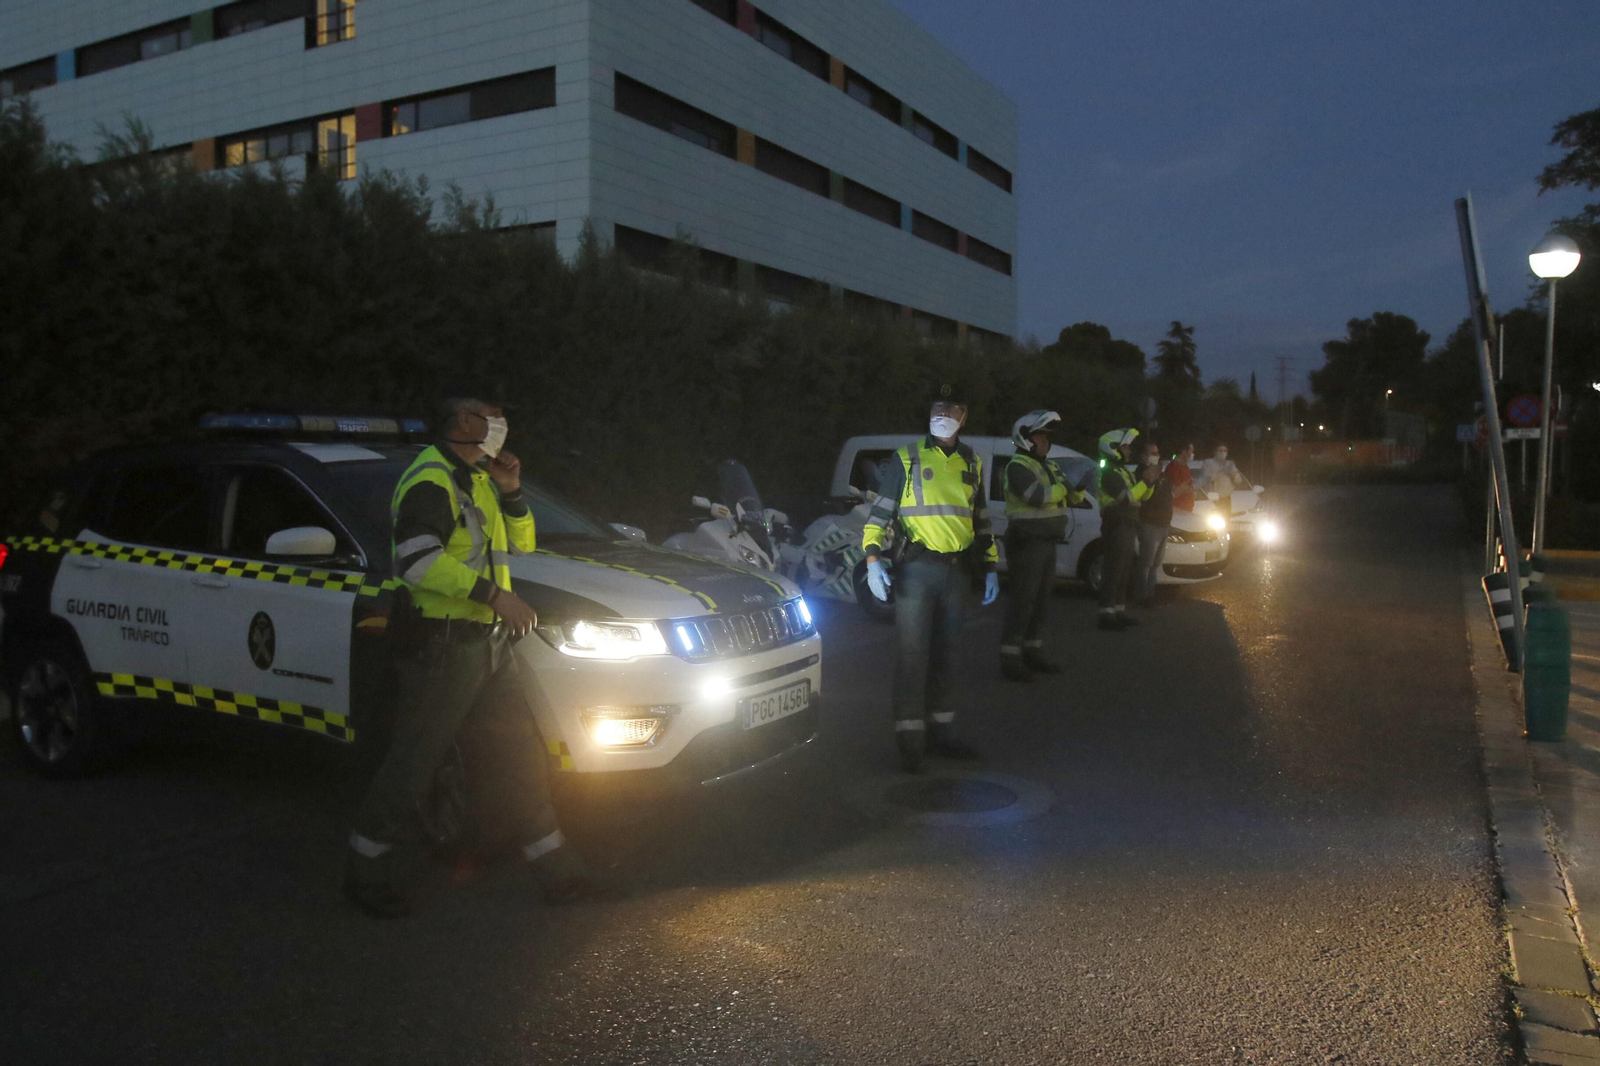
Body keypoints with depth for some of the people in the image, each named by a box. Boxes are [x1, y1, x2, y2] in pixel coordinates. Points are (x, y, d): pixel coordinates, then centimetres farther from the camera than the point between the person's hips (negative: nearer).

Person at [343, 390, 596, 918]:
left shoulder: (478, 478, 18)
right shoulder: (429, 479, -12)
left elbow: (520, 545, 23)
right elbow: (417, 560, -24)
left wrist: (511, 493, 6)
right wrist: (495, 595, -25)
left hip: (488, 641, 9)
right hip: (441, 642, -9)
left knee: (523, 752, 10)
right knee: (414, 759, -1)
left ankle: (556, 868, 18)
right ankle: (365, 871, 16)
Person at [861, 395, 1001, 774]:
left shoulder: (972, 463, 15)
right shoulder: (906, 458, 2)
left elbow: (981, 520, 21)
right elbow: (880, 511, -1)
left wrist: (990, 567, 15)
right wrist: (872, 558, -13)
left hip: (958, 570, 5)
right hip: (917, 568, -4)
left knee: (948, 655, 11)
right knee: (913, 654, -6)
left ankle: (940, 733, 21)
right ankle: (910, 741, 0)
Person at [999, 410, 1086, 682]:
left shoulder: (1049, 466, 18)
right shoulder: (1018, 466, -11)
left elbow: (1073, 498, 16)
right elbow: (1038, 496, -27)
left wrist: (1078, 487, -6)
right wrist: (1064, 487, -13)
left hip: (1047, 543, 9)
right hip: (1027, 543, -9)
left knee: (1041, 600, 13)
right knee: (1022, 600, -10)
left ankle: (1033, 653, 21)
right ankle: (1010, 659, -8)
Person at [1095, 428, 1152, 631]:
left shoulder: (1124, 472, 18)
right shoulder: (1109, 473, -14)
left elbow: (1142, 496, 16)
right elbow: (1127, 498, -24)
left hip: (1126, 526, 10)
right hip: (1115, 527, -10)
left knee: (1123, 572, 13)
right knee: (1113, 572, -11)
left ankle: (1119, 612, 20)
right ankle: (1106, 616, -10)